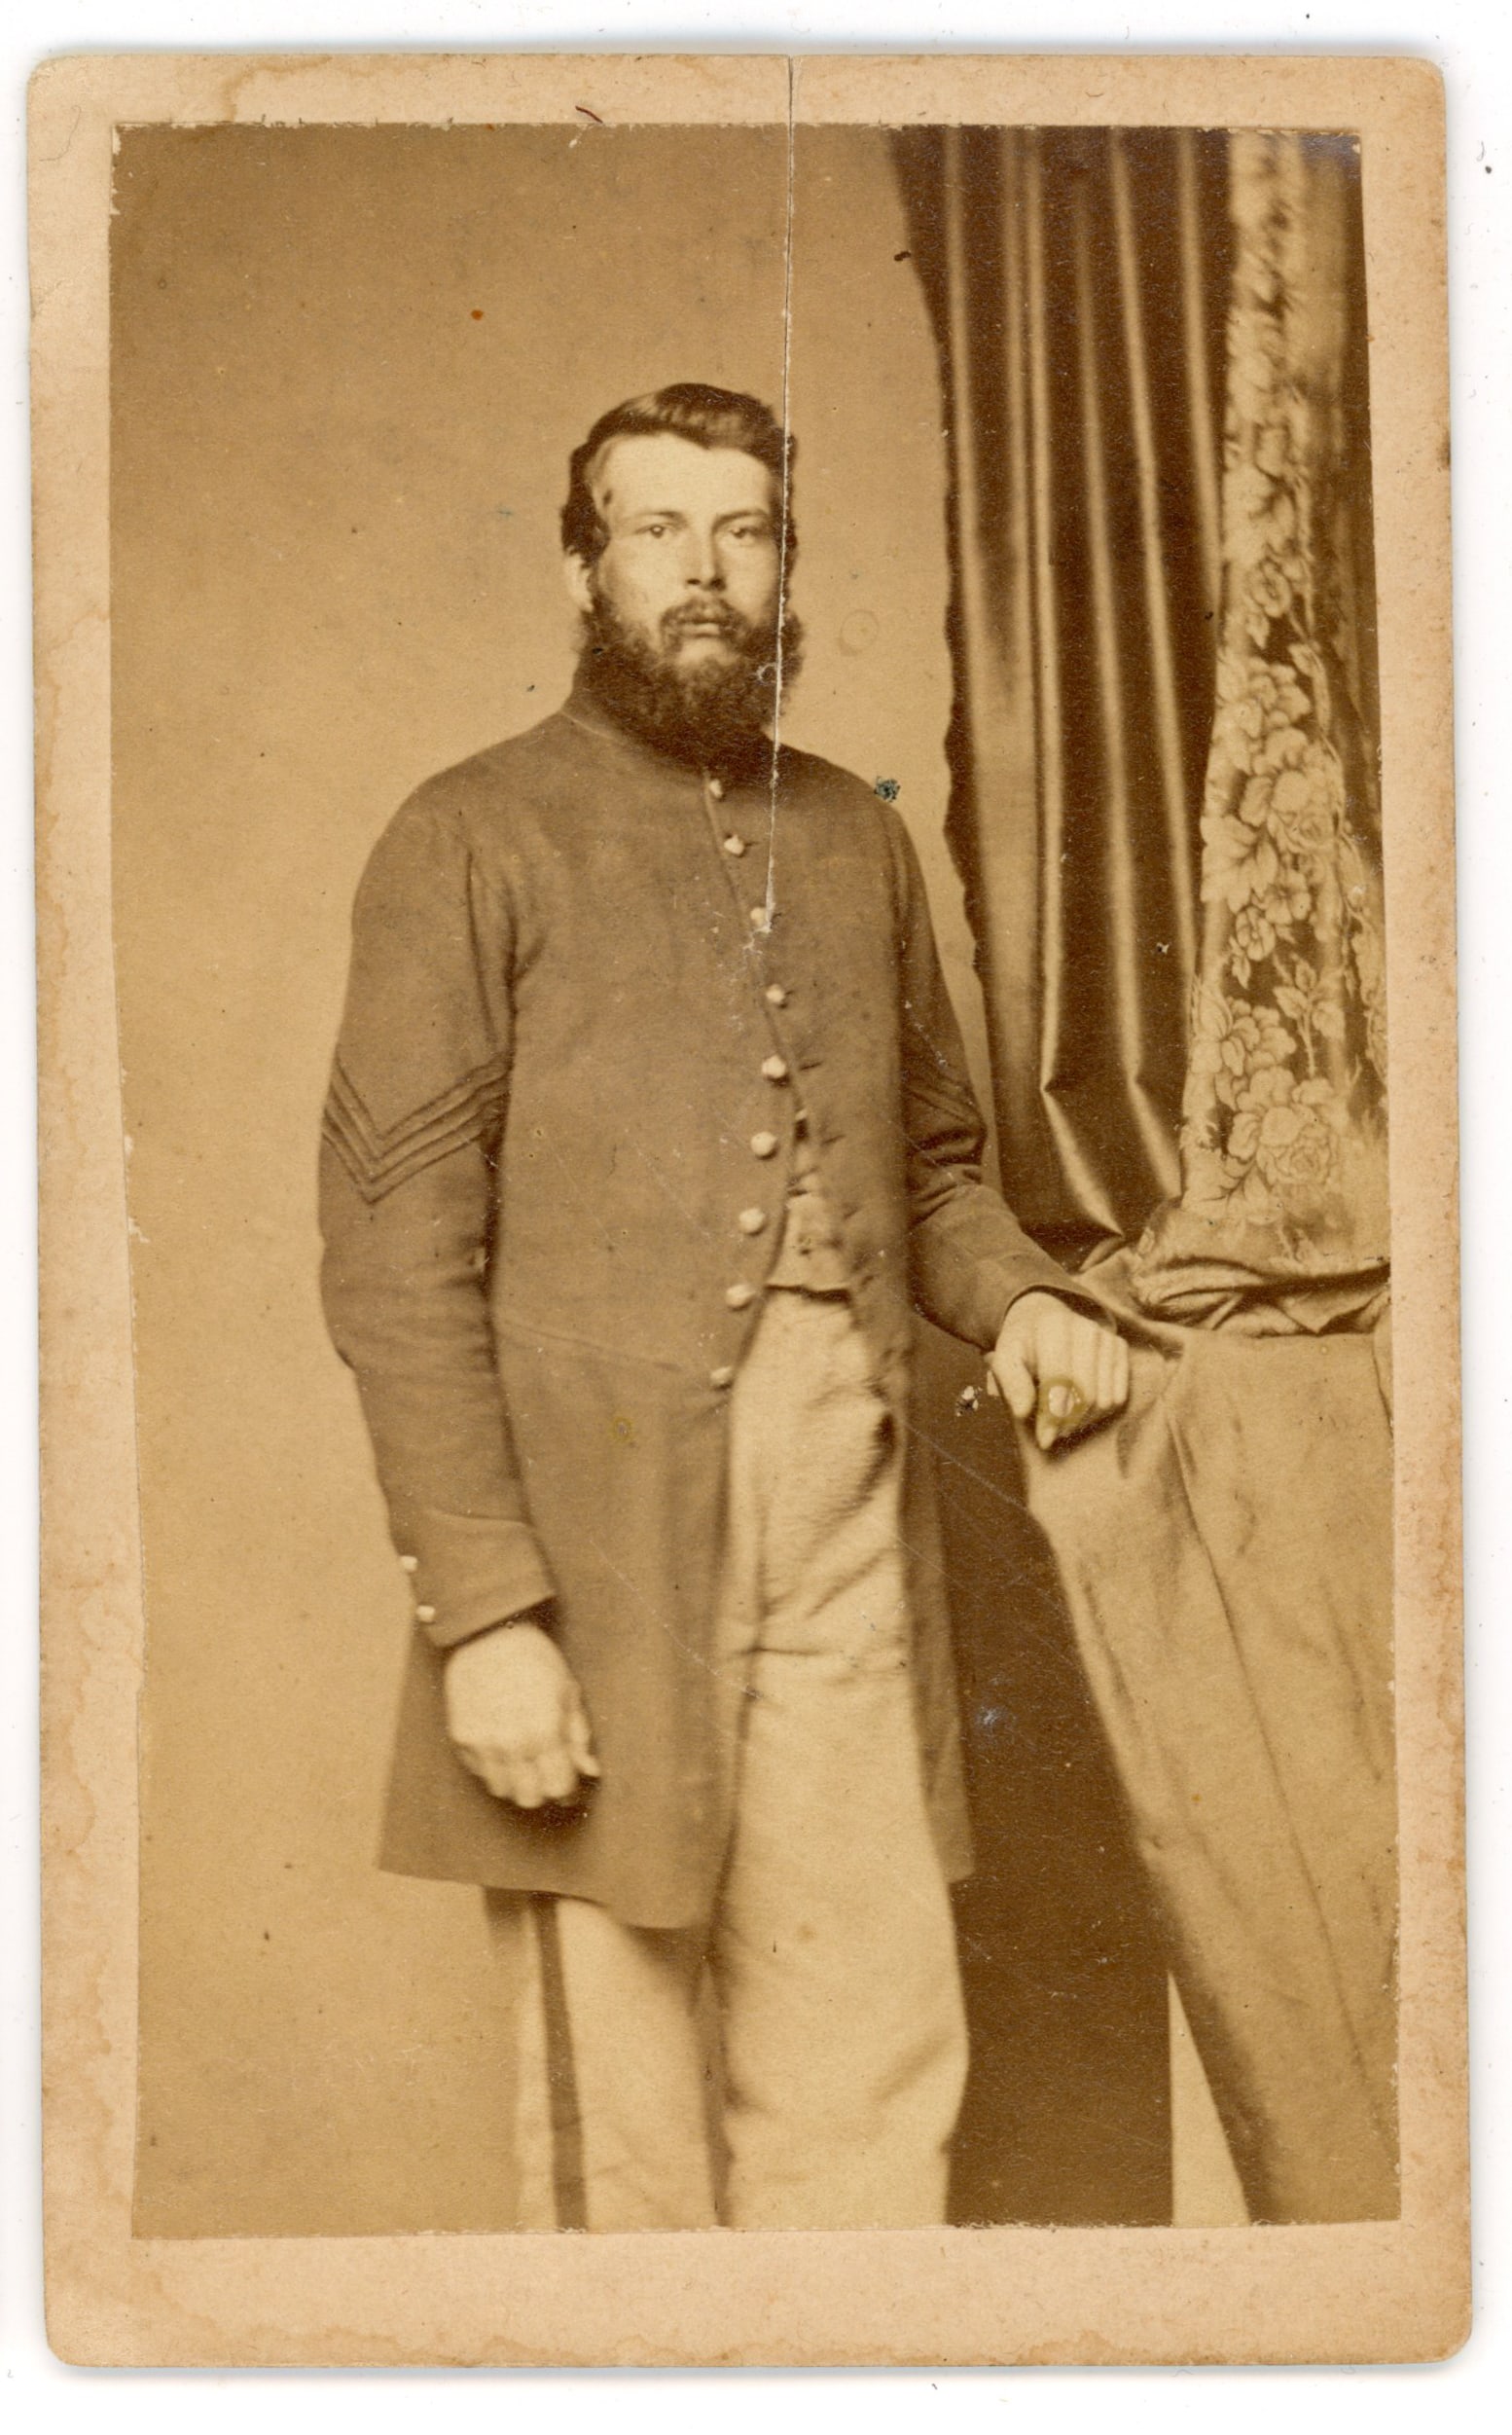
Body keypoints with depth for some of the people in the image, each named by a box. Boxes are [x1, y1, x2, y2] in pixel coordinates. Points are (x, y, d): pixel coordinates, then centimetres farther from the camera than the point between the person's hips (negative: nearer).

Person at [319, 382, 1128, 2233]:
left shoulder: (855, 837, 16)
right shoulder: (474, 842, 0)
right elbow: (394, 1253, -7)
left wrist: (1015, 1296, 2)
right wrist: (481, 1607, -14)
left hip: (849, 1524, 5)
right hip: (602, 1541, -4)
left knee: (875, 2076, 7)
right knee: (625, 2117, 4)